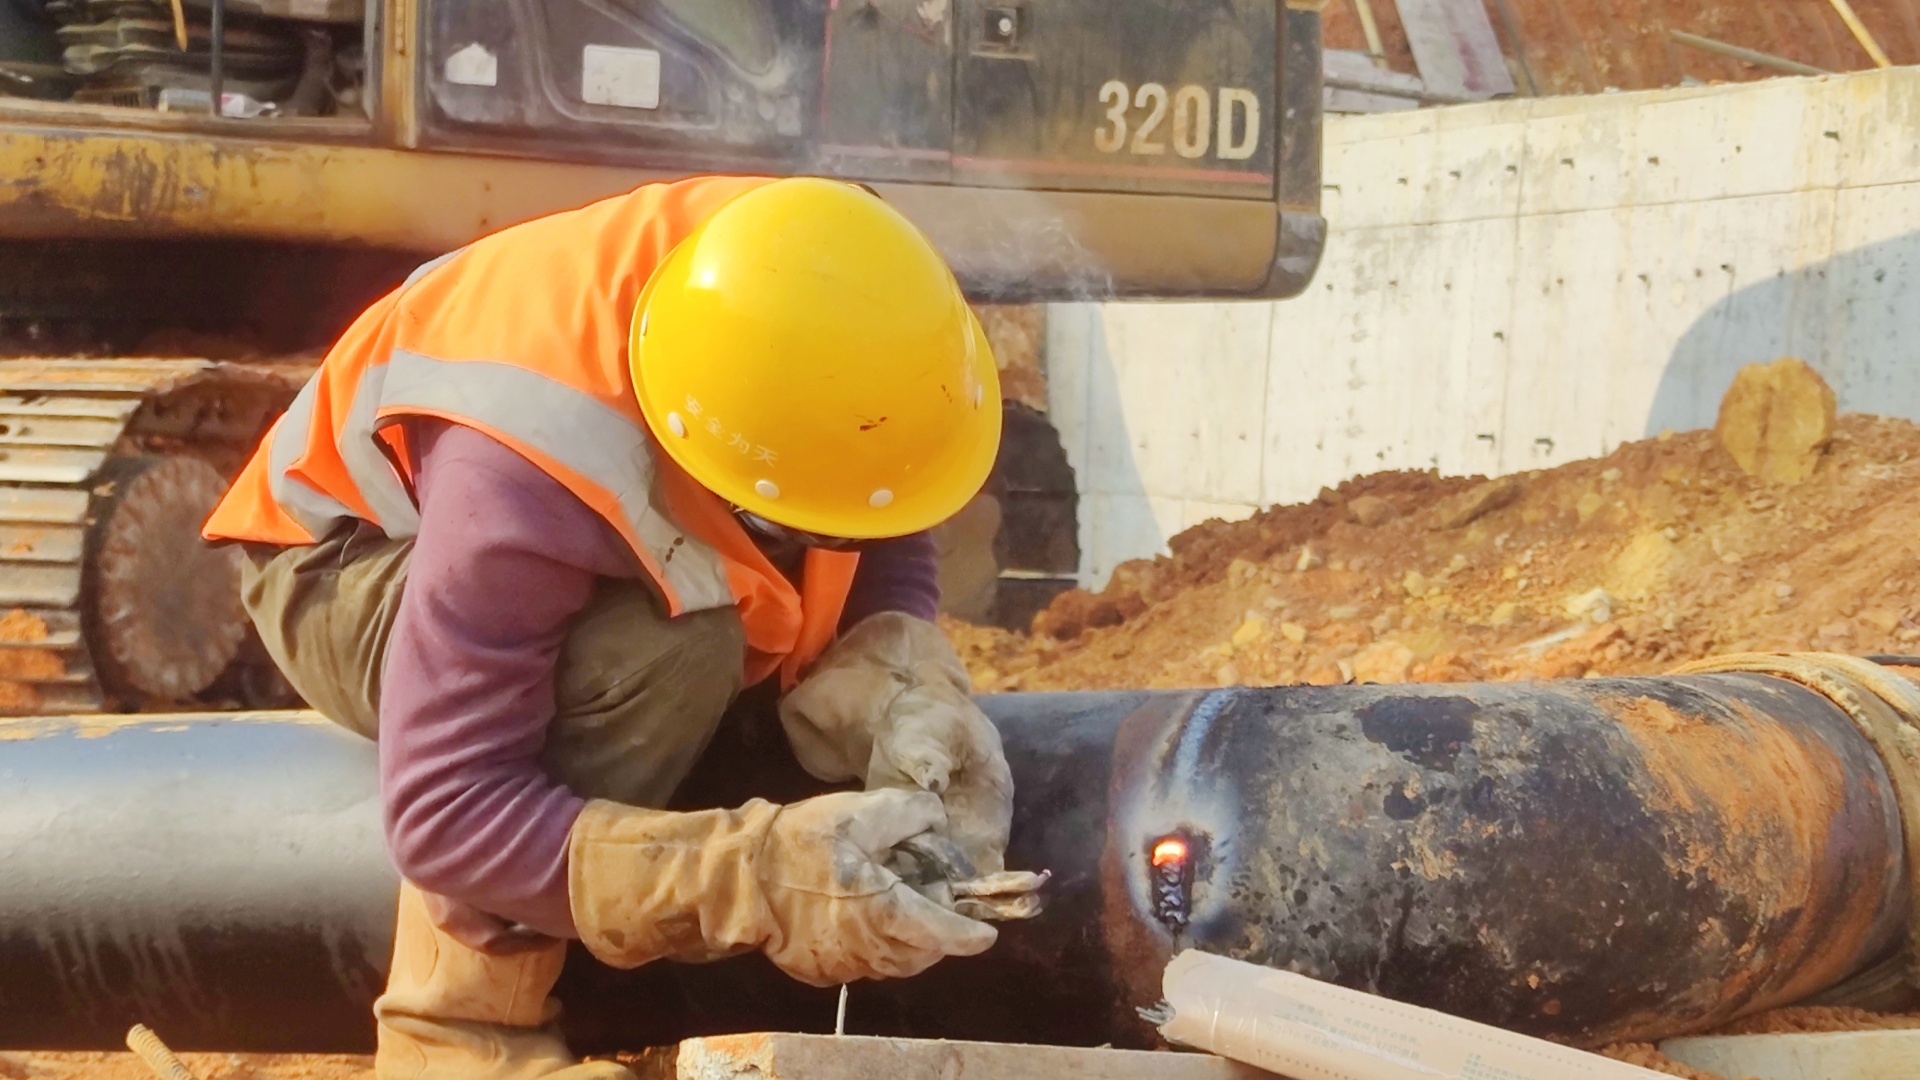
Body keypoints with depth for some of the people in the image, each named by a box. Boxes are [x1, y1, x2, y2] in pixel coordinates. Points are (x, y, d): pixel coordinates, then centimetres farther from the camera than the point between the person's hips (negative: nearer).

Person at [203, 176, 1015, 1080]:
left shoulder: (808, 322, -29)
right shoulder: (519, 480, -44)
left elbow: (883, 546, -12)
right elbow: (444, 813, -44)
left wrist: (903, 695, -34)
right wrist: (756, 877, -53)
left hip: (602, 550, 6)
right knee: (663, 647, -38)